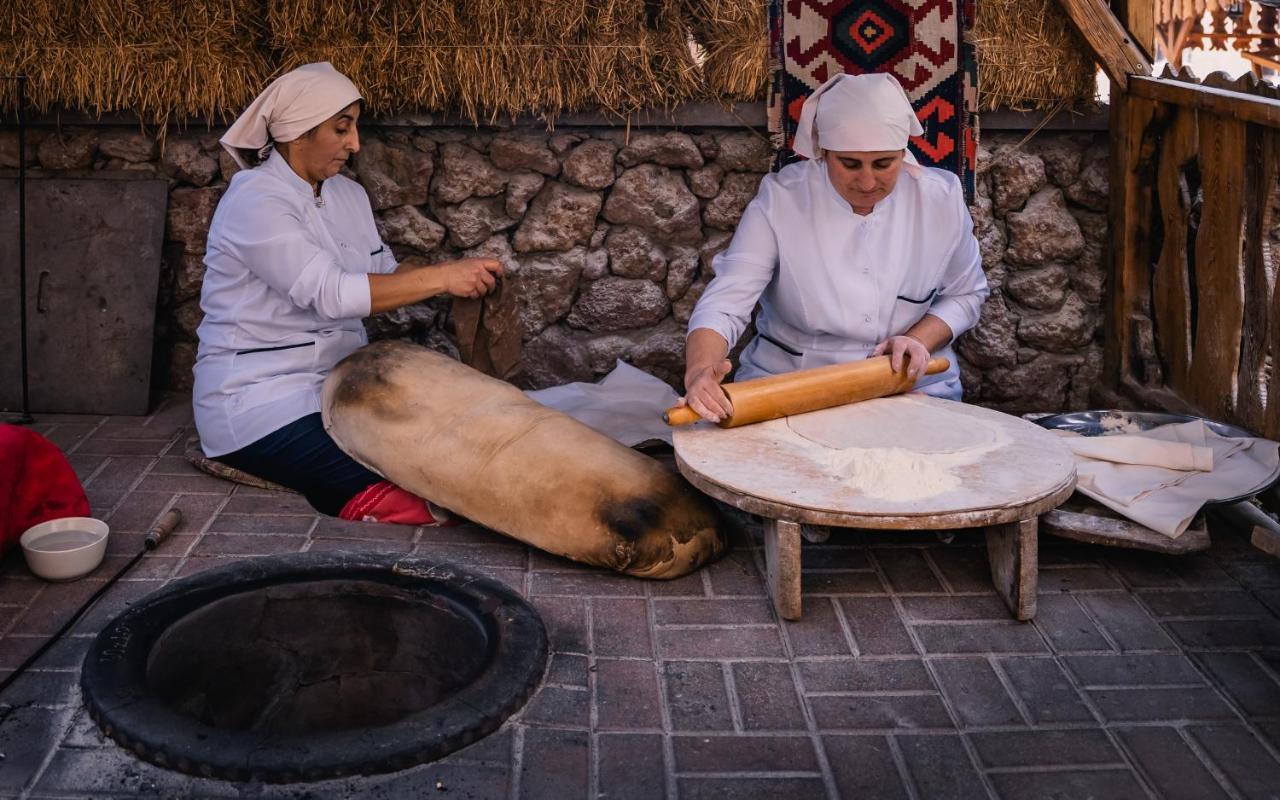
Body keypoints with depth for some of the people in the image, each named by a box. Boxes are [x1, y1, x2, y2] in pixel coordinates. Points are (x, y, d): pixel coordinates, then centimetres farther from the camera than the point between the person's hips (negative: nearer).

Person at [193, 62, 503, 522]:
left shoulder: (347, 195, 10)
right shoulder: (256, 201, -16)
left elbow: (384, 273, 12)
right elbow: (331, 293, -26)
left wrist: (459, 278, -7)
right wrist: (443, 277, -28)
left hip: (335, 383, 8)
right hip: (258, 402, -8)